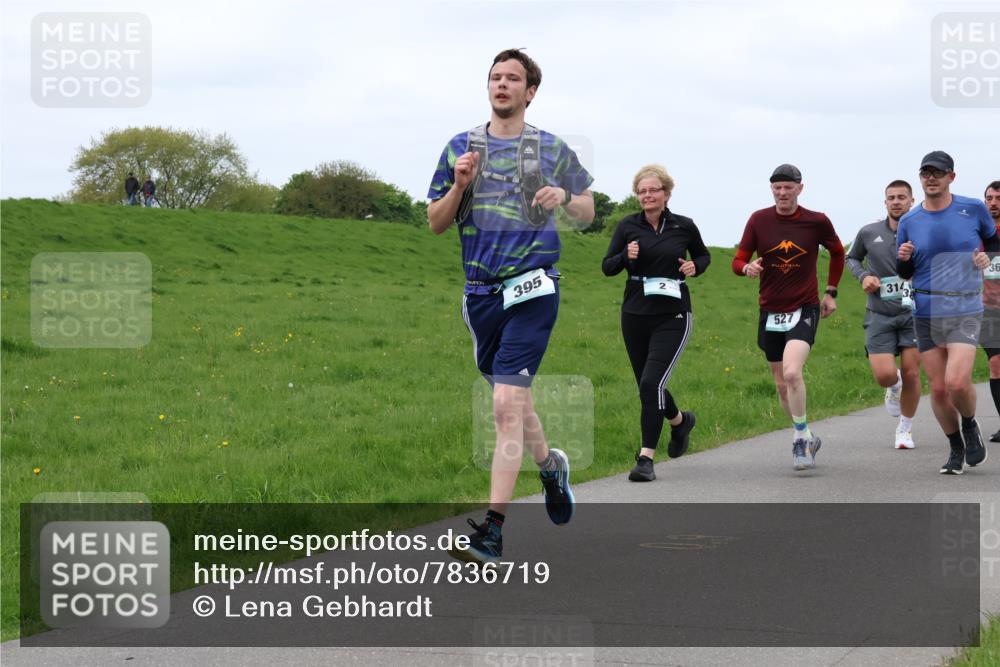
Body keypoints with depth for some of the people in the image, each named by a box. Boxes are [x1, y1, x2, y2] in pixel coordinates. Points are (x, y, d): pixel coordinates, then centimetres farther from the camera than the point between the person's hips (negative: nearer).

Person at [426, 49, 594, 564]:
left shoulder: (552, 150, 5)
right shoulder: (461, 147, 10)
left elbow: (587, 211, 15)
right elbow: (436, 223, 11)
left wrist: (565, 197, -7)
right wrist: (458, 186, -8)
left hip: (532, 289, -4)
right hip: (480, 291, 4)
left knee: (506, 404, -15)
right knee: (512, 401, 16)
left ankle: (493, 528, -17)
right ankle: (549, 465, 47)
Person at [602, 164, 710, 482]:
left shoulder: (684, 226, 0)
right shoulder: (628, 226, 1)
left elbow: (703, 255, 17)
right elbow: (607, 267, 5)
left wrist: (695, 267, -5)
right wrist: (626, 256, -15)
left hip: (672, 316, -3)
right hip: (635, 314, 3)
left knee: (652, 382, -17)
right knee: (648, 385, 14)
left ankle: (646, 458, -14)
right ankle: (680, 421, 47)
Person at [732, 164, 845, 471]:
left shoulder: (817, 222, -4)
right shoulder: (759, 220, -1)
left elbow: (837, 252, 15)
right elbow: (738, 261, 1)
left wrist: (831, 291, 13)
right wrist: (748, 268, -21)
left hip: (804, 310, -3)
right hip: (770, 312, 3)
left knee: (792, 372, -25)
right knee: (783, 386, 11)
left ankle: (801, 439, -11)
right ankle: (806, 439, 31)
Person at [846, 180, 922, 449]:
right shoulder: (869, 233, 1)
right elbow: (852, 258, 20)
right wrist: (863, 276, 1)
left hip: (913, 313, -1)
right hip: (880, 315, 1)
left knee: (911, 374, -3)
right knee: (885, 375, -11)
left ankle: (905, 428, 19)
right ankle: (894, 386, 28)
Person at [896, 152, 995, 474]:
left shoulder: (974, 209, 0)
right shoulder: (909, 222, 4)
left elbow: (993, 241, 18)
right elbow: (905, 273, 12)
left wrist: (987, 257, -4)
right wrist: (903, 258, -10)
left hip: (965, 311, -3)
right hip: (926, 313, 3)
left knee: (957, 382, -19)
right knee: (938, 388, 2)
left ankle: (970, 427, 12)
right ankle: (956, 449, 22)